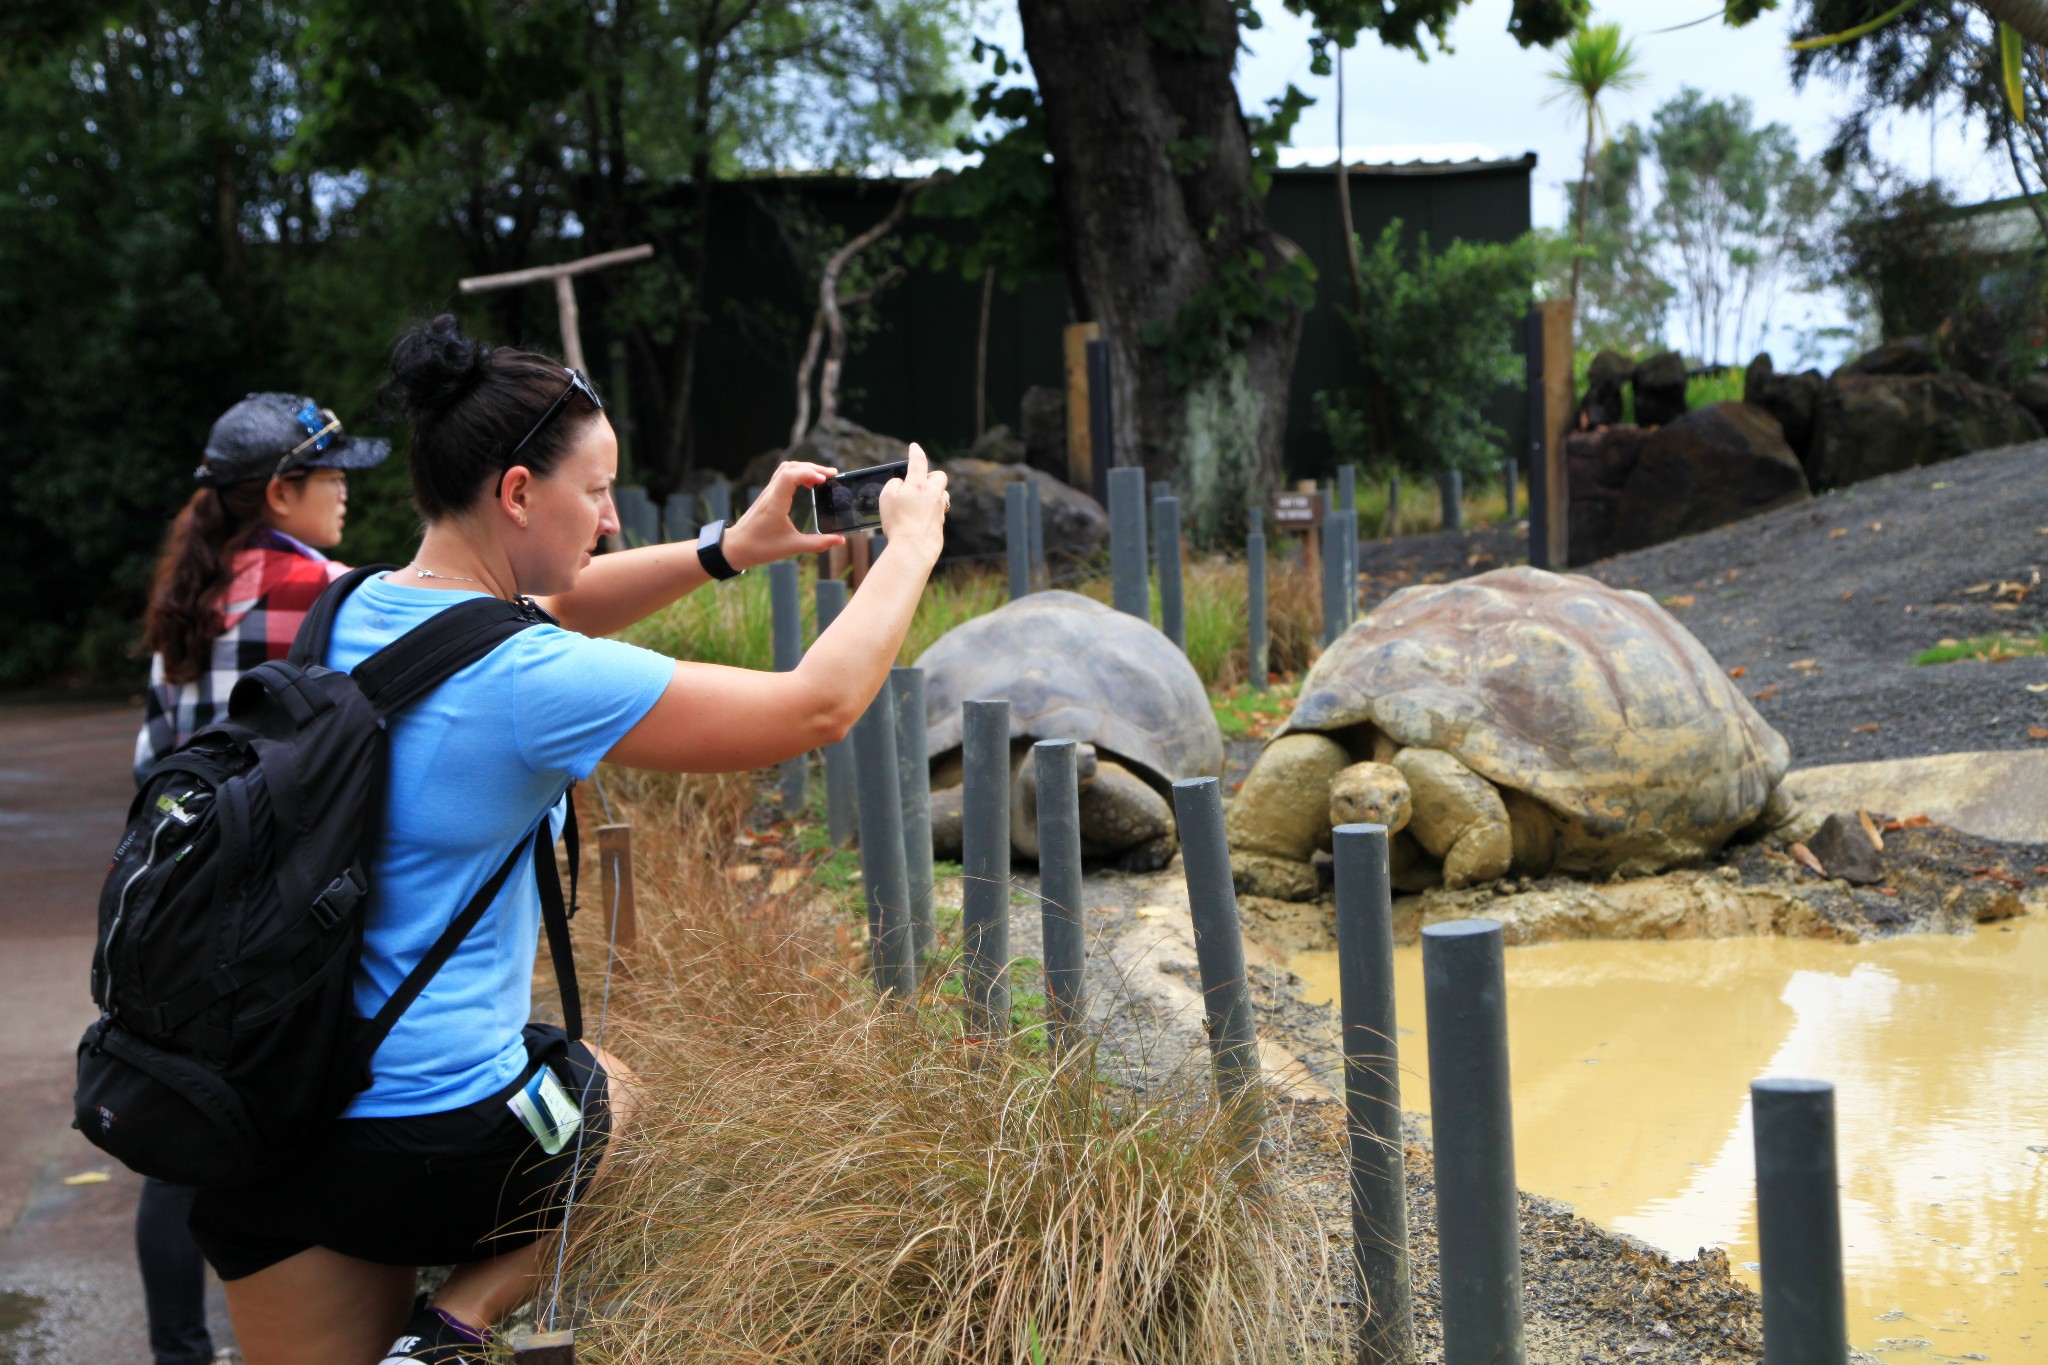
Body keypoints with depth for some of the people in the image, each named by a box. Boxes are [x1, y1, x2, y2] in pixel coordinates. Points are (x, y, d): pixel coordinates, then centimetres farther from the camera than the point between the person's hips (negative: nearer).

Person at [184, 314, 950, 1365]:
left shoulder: (354, 612, 2)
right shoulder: (529, 684, -20)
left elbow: (540, 612, 21)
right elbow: (819, 707, -14)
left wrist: (728, 549, 14)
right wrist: (910, 546, 1)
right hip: (438, 1145, -6)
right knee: (616, 1090, 25)